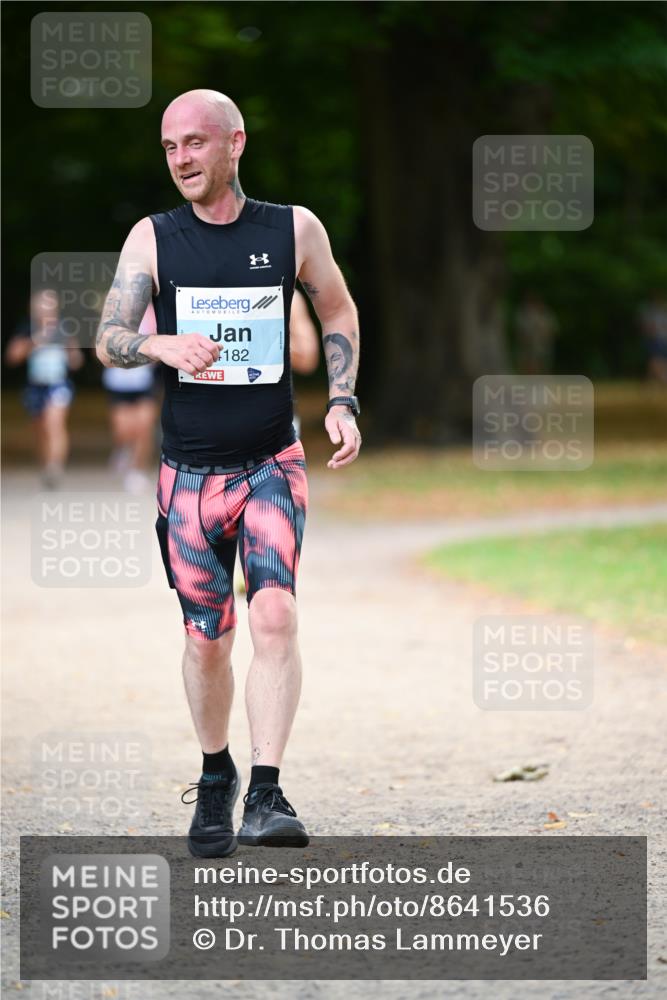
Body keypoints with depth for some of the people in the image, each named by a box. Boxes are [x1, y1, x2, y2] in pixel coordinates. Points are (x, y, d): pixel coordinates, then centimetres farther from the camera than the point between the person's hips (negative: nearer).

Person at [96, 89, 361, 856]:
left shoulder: (295, 231, 0)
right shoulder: (153, 239, -1)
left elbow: (338, 313, 15)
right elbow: (108, 340, -6)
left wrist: (341, 401, 2)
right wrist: (163, 345, -28)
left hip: (273, 463, -1)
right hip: (188, 470, 1)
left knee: (275, 614, -20)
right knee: (206, 640, 5)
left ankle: (265, 795, -20)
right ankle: (216, 779, 30)